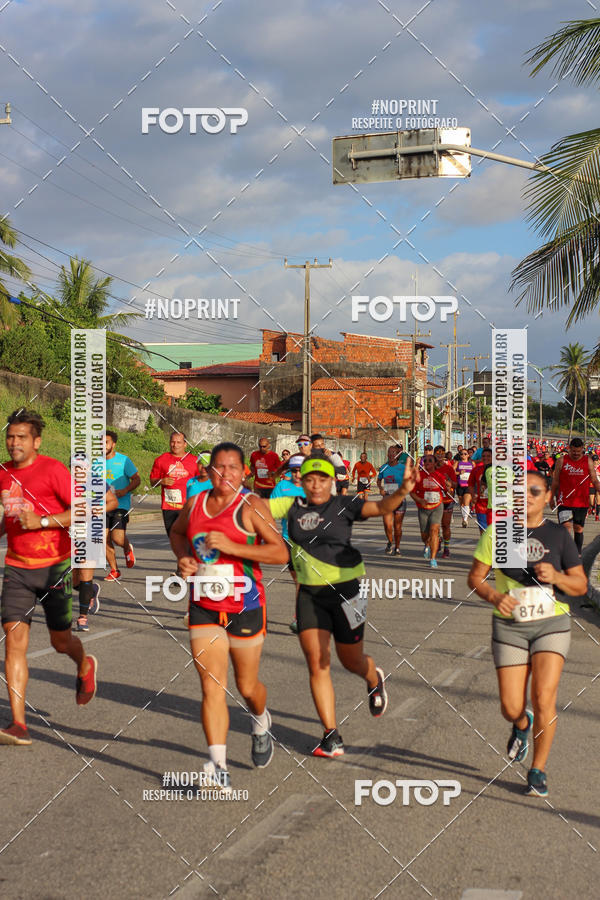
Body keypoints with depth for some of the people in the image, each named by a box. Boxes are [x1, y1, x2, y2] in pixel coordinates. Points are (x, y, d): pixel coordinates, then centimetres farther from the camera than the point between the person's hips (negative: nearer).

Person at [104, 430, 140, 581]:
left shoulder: (123, 460, -4)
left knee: (117, 538, -14)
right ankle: (114, 571, 12)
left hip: (120, 505, -5)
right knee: (105, 539, -1)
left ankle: (128, 549, 22)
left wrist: (124, 491, -18)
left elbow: (136, 479, -3)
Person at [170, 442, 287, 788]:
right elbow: (177, 532, 27)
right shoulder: (195, 504, 5)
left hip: (245, 607, -3)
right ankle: (219, 768, -8)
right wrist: (183, 557, 5)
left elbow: (281, 553, -17)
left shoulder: (251, 505, -10)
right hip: (204, 607, 3)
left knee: (247, 686, 11)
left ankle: (262, 723, 46)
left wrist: (231, 547, -24)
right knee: (212, 687, -7)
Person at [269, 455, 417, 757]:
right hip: (309, 593, 2)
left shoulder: (344, 505, -4)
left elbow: (381, 507, -17)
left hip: (345, 589, -2)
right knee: (316, 663, -5)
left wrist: (403, 491, -35)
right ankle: (332, 736, 0)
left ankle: (374, 678, 48)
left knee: (351, 661, 10)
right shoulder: (293, 506, 5)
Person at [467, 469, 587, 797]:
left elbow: (581, 585, 5)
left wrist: (556, 576, -15)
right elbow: (475, 577, 3)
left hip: (551, 624, 0)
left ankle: (538, 770, 6)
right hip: (510, 626, 0)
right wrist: (494, 596, -17)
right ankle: (522, 725, 37)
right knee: (511, 708, -2)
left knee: (543, 698, -14)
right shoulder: (497, 532, 0)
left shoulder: (558, 535, 2)